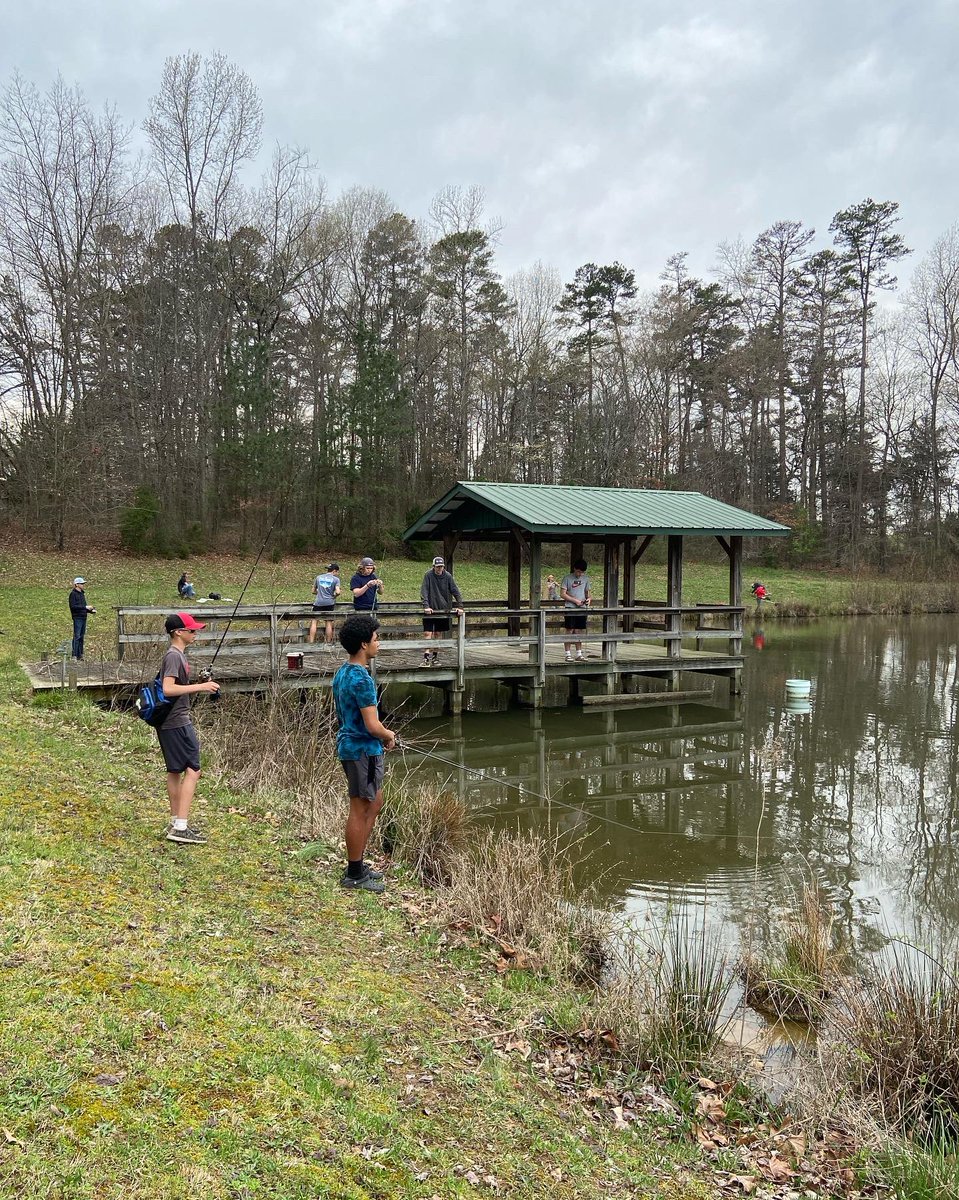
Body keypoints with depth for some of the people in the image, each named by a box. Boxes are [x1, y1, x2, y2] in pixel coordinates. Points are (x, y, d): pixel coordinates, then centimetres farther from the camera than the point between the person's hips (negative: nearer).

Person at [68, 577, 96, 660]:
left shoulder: (82, 593, 17)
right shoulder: (73, 594, -7)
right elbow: (73, 606, -16)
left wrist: (91, 610, 7)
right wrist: (85, 607, -19)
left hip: (84, 617, 8)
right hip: (77, 617, -8)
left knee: (81, 637, 10)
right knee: (77, 636, -9)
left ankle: (80, 655, 14)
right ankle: (74, 655, -8)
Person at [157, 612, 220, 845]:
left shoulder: (178, 654, 15)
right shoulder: (174, 656, -15)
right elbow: (168, 689, -27)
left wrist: (202, 686, 13)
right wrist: (200, 687, -26)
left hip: (171, 723, 10)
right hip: (177, 723, -10)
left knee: (175, 771, 14)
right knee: (192, 770, -10)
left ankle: (176, 823, 22)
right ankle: (181, 827, -10)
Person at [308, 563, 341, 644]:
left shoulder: (318, 577, 12)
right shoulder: (336, 579, 1)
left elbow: (313, 591, 16)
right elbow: (337, 592, -10)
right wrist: (334, 596, 10)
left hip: (318, 602, 1)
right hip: (329, 603, -1)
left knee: (314, 621, 3)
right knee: (329, 622, 5)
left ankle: (311, 642, -3)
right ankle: (329, 642, 10)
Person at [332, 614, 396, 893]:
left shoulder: (342, 673, 8)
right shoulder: (362, 679, -23)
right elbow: (372, 726, -23)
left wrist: (382, 734, 13)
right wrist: (388, 735, -3)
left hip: (349, 744, 10)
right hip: (363, 750, -10)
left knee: (374, 803, 20)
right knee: (360, 810, 1)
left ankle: (357, 863, 28)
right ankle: (354, 875, 12)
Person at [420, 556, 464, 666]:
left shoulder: (447, 576, -4)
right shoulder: (428, 575, -9)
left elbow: (455, 591, -2)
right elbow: (424, 592, -12)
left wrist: (460, 606, -10)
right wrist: (426, 606, -23)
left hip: (443, 609, 2)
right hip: (430, 609, -2)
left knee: (437, 633, 10)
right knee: (427, 633, -9)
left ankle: (435, 655, 23)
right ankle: (426, 657, -9)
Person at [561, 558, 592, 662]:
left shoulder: (586, 578, 11)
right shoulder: (568, 578, -3)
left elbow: (588, 592, 18)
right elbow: (563, 594, -5)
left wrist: (589, 598, -4)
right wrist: (575, 600, -12)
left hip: (582, 608, 4)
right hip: (570, 608, -4)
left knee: (579, 631, 7)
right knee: (569, 631, -3)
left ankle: (579, 654, 12)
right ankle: (568, 655, 0)